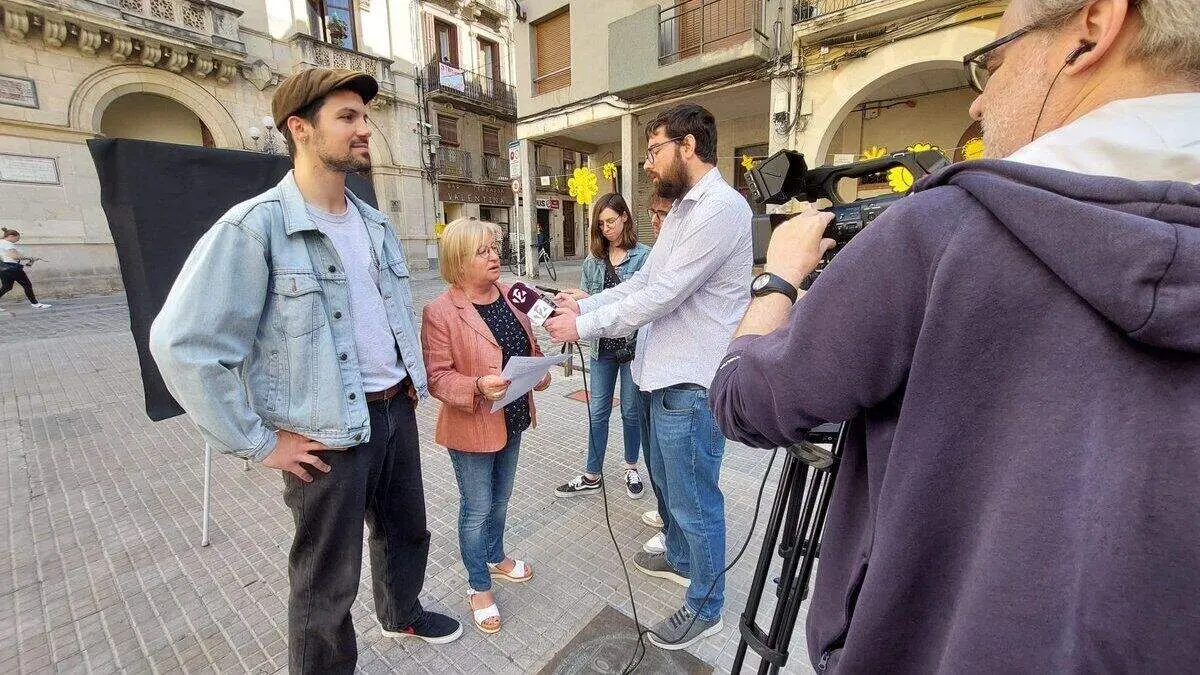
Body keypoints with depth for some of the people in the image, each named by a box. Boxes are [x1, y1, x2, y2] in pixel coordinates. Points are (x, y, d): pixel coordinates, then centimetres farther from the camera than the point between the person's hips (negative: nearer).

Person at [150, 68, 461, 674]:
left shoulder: (376, 224, 7)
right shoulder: (255, 226, -15)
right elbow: (183, 343, -17)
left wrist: (412, 384, 12)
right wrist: (258, 443, -14)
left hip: (396, 412, 7)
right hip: (327, 433, -7)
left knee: (407, 530, 26)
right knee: (328, 584, 12)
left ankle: (401, 614, 55)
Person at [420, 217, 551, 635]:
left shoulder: (510, 295, 1)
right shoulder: (440, 312, -19)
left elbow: (528, 345, 13)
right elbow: (437, 377, -18)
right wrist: (478, 387, -34)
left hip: (511, 419, 7)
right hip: (471, 427, -6)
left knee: (501, 498, 24)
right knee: (476, 507, 11)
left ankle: (496, 559, 50)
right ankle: (479, 589, 34)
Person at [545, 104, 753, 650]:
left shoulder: (721, 207, -18)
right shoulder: (683, 209, 16)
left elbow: (661, 296, -23)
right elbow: (642, 282, 15)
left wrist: (583, 327, -15)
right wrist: (584, 305, 4)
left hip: (690, 384, -10)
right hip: (659, 375, 10)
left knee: (694, 499, 7)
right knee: (667, 480, 25)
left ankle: (706, 608, 30)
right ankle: (680, 558, 49)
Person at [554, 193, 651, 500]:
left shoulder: (643, 255, -6)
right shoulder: (594, 260, 7)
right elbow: (584, 301, 7)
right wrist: (574, 301, -16)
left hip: (633, 345, -3)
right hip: (602, 346, 4)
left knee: (630, 411, 11)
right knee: (597, 412, 10)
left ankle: (631, 468, 34)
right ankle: (592, 476, 25)